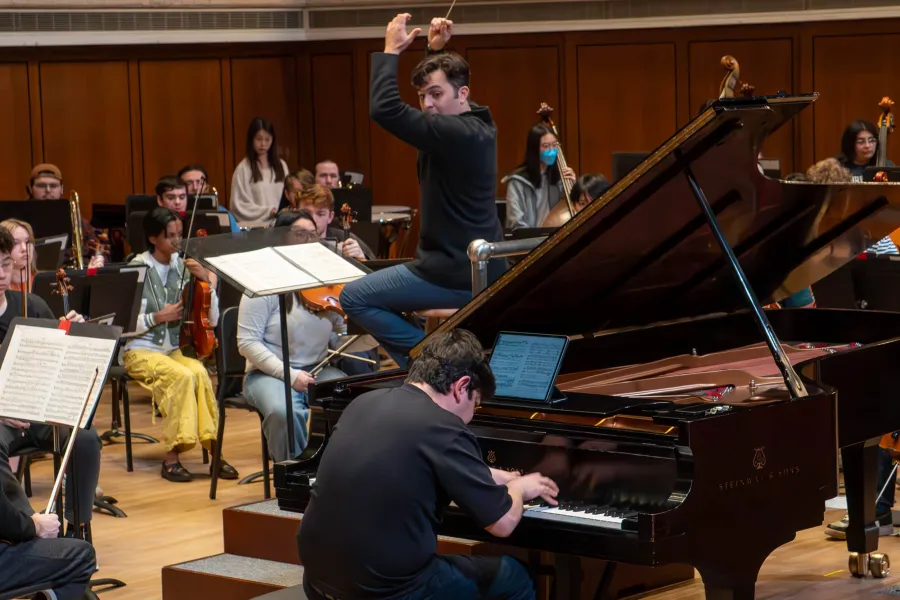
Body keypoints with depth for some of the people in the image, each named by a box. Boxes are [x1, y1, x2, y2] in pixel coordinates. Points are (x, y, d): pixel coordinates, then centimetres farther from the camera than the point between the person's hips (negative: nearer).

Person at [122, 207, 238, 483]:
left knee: (199, 372, -30)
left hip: (173, 350, 3)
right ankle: (171, 458, -25)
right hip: (140, 351, -3)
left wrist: (207, 282, -7)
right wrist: (158, 317, -18)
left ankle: (213, 451, -26)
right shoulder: (137, 269, -5)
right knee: (183, 376, -31)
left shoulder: (184, 268, 6)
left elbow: (212, 320, 4)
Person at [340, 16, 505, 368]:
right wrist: (436, 51, 13)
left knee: (354, 298, 0)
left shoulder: (457, 133, -24)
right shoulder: (478, 125, 6)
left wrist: (390, 50, -17)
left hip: (454, 274, -10)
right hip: (483, 271, 10)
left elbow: (384, 108, -29)